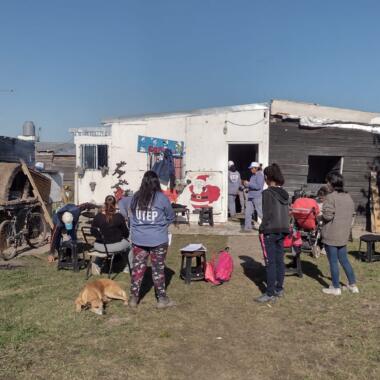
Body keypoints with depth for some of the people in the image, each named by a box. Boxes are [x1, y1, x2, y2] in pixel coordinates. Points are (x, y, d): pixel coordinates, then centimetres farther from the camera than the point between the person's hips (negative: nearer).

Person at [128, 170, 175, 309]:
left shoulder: (136, 197, -3)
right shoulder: (161, 198, -11)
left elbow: (132, 216, 8)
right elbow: (171, 217, 2)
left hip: (138, 239, 3)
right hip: (158, 240, -2)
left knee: (138, 267, 12)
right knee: (158, 269, 9)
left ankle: (133, 298, 20)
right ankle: (162, 299, 20)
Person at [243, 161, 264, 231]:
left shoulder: (260, 175, -11)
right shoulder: (252, 175, 16)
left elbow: (258, 186, -20)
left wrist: (248, 184, -15)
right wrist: (246, 185, 4)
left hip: (257, 197, -9)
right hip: (250, 197, 9)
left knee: (260, 213, -2)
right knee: (248, 212, 5)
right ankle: (247, 227, 10)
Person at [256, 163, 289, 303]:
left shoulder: (267, 193, -13)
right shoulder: (284, 194, 9)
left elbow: (267, 214, -16)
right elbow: (286, 213, 11)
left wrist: (262, 230, -8)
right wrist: (284, 228, 16)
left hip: (270, 231, -7)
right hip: (282, 230, 7)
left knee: (270, 263, -3)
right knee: (279, 261, 13)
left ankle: (270, 294, 1)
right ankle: (279, 289, 23)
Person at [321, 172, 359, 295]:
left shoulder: (330, 197, -18)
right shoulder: (349, 197, 7)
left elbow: (327, 215, -22)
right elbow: (352, 214, 13)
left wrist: (320, 217, -2)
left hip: (331, 235, -7)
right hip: (344, 234, 7)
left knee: (333, 261, 4)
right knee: (344, 260, 19)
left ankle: (336, 288, 13)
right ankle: (353, 285, 25)